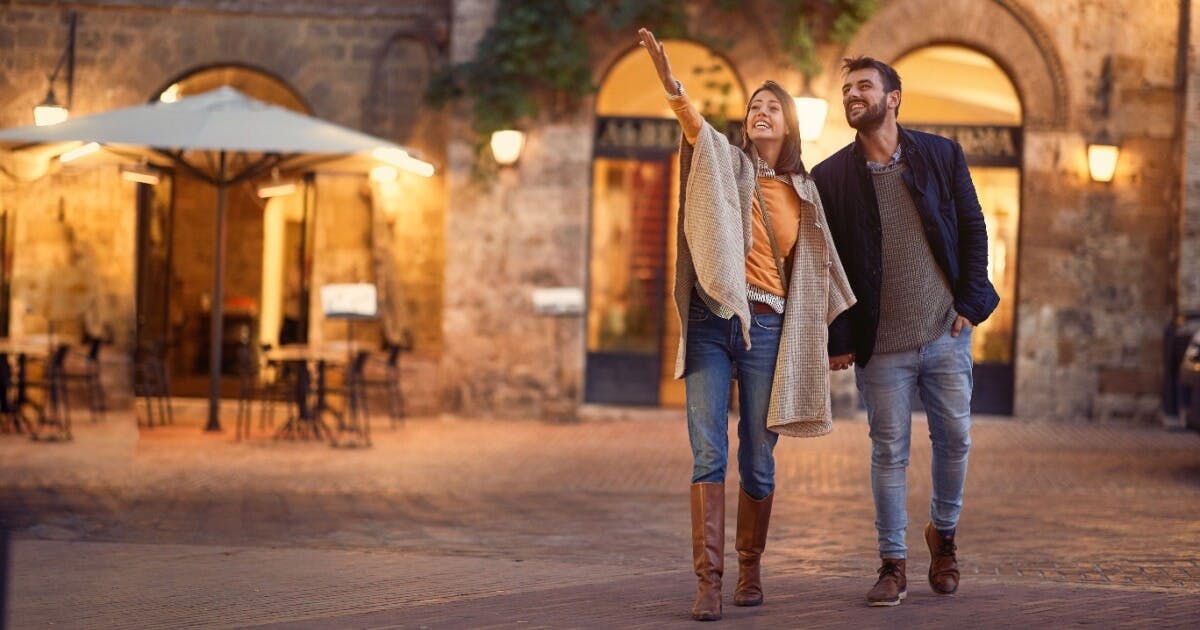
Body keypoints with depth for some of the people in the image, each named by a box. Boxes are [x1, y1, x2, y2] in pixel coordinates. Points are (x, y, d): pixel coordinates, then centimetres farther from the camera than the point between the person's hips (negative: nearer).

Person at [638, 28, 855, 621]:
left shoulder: (803, 193, 13)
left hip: (767, 329, 2)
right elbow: (698, 130, -17)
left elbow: (820, 268, 21)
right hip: (711, 322, -2)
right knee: (708, 454, -8)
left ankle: (750, 569, 24)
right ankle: (709, 581, -8)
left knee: (757, 462, 6)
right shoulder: (727, 163, 5)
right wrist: (671, 85, -36)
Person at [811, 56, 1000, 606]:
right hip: (881, 344, -1)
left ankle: (943, 532, 31)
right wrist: (838, 339, -4)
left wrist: (970, 303, -2)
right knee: (889, 453, 3)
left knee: (955, 441, 7)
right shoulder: (829, 178, -1)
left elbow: (973, 230, 6)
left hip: (945, 333, 1)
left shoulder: (943, 155, 3)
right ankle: (892, 565, 13)